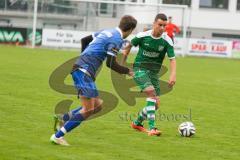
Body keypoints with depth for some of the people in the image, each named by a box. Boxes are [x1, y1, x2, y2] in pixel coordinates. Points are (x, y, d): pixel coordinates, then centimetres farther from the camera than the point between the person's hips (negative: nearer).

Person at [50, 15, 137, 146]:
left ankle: (63, 118, 10)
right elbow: (110, 63, -14)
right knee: (88, 109, -11)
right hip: (83, 72, -10)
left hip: (80, 69, 10)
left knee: (97, 105, 11)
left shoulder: (107, 32, 17)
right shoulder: (117, 39, -10)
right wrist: (127, 71, 0)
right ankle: (58, 136, -11)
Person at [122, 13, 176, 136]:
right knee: (151, 92, -28)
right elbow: (130, 45, 7)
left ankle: (137, 123, 29)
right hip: (140, 69, -4)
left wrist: (173, 75, -26)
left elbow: (172, 59, -10)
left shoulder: (167, 41, -8)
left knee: (156, 104, 2)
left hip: (154, 72, 4)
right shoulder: (143, 36, -11)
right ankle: (152, 128, -30)